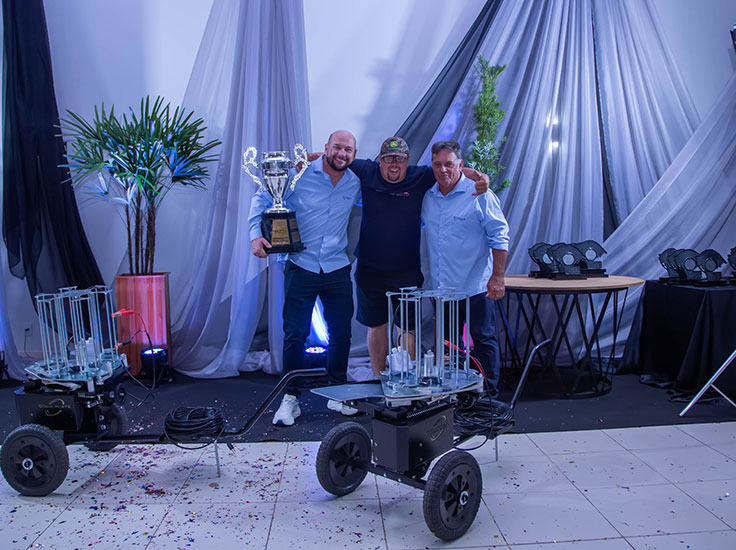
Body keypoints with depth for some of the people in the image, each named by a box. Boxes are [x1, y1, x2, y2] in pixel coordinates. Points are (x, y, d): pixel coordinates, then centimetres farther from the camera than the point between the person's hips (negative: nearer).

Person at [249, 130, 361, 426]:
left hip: (337, 268, 4)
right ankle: (290, 398, 13)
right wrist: (256, 234, -12)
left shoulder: (355, 184, 7)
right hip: (301, 266, -3)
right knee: (295, 333, -2)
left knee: (341, 333, 8)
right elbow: (262, 199, 1)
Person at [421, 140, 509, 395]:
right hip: (441, 287, 5)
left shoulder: (479, 194, -8)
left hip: (476, 286, -5)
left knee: (483, 340, 4)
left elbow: (499, 237, -8)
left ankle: (489, 396, 17)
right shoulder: (427, 196, 6)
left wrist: (497, 277, -12)